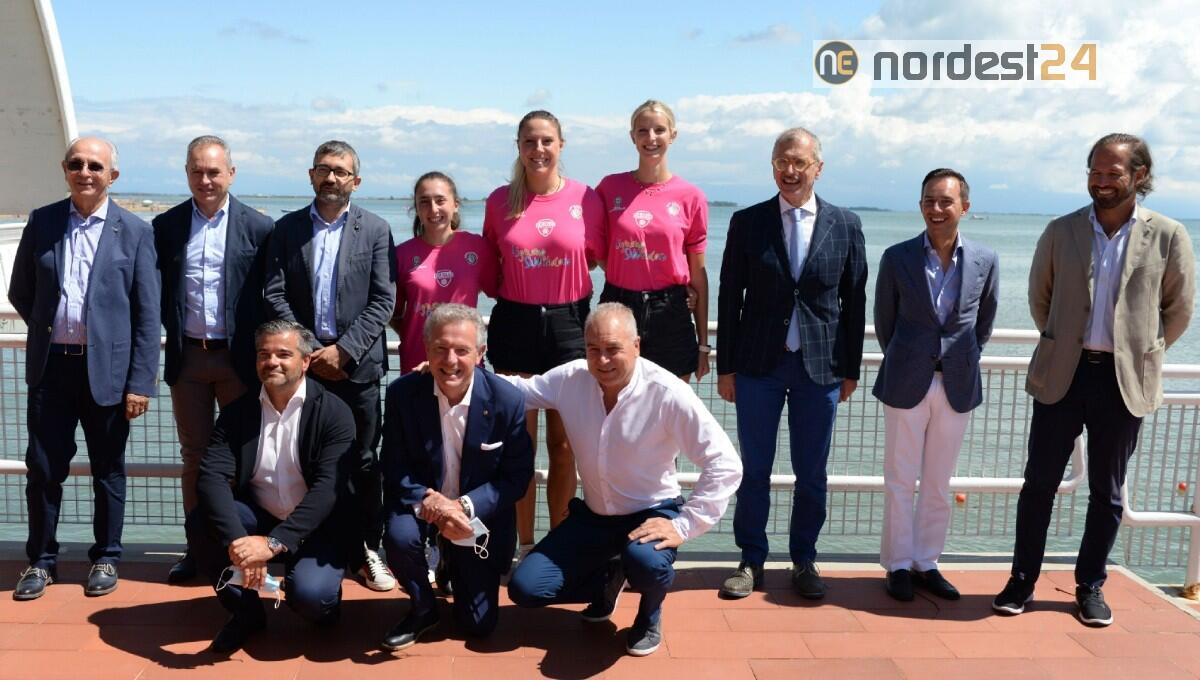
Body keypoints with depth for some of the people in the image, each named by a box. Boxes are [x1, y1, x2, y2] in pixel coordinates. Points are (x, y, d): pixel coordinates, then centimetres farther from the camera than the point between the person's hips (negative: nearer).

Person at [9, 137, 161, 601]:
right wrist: (49, 331, 7)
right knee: (43, 467, 8)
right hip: (51, 367, 2)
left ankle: (105, 557, 24)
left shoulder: (135, 232, -2)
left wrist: (141, 381, -9)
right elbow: (20, 293, 15)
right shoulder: (41, 222, 5)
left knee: (108, 469, 9)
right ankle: (41, 559, 24)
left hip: (106, 368, -2)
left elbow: (147, 314, -5)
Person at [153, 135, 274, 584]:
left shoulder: (259, 228, -3)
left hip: (239, 359, -2)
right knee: (194, 455, 11)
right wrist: (172, 334, -1)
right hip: (186, 358, 3)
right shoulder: (165, 226, 5)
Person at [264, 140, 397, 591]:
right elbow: (274, 295, 2)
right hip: (305, 361, 1)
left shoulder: (375, 230, 3)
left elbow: (383, 301, -3)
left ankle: (368, 550, 13)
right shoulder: (287, 228, 7)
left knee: (364, 461, 4)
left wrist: (343, 350, -12)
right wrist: (310, 351, -8)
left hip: (356, 364, -1)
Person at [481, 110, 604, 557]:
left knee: (563, 444, 5)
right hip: (514, 323, 1)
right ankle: (524, 546, 17)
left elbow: (594, 256, 9)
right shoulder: (500, 201, 3)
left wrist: (565, 291, 0)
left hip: (568, 323, -1)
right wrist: (507, 293, 3)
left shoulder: (585, 198, -2)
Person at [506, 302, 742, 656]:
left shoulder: (668, 393, -22)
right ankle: (606, 582, 24)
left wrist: (685, 525, -25)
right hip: (592, 515, 4)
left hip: (651, 514, -4)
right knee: (525, 588, -7)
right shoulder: (571, 379, -9)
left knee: (646, 562, -38)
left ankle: (650, 615, 2)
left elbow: (724, 464, -21)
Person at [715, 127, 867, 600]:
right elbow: (730, 297, 2)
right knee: (754, 470, 7)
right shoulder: (747, 222, 1)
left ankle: (804, 561, 24)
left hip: (820, 366, 1)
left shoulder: (845, 225, 3)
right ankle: (751, 561, 21)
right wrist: (725, 367, 0)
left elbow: (854, 300, 6)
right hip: (758, 365, 0)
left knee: (811, 474, 9)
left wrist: (851, 368, 4)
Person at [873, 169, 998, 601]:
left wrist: (962, 362, 13)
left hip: (957, 386, 2)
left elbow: (984, 324, 12)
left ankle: (926, 563, 24)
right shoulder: (897, 258, -4)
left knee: (938, 484, 12)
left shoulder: (985, 261, 0)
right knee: (900, 482, 6)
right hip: (906, 385, -1)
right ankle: (899, 565, 18)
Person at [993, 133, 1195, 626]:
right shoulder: (1061, 232, 1)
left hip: (1124, 381, -1)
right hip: (1062, 376, 1)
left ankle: (1091, 585, 24)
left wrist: (1140, 351, 10)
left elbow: (1179, 309, 8)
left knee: (1106, 492, 10)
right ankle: (1022, 580, 17)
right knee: (1039, 483, 5)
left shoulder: (1168, 236, -2)